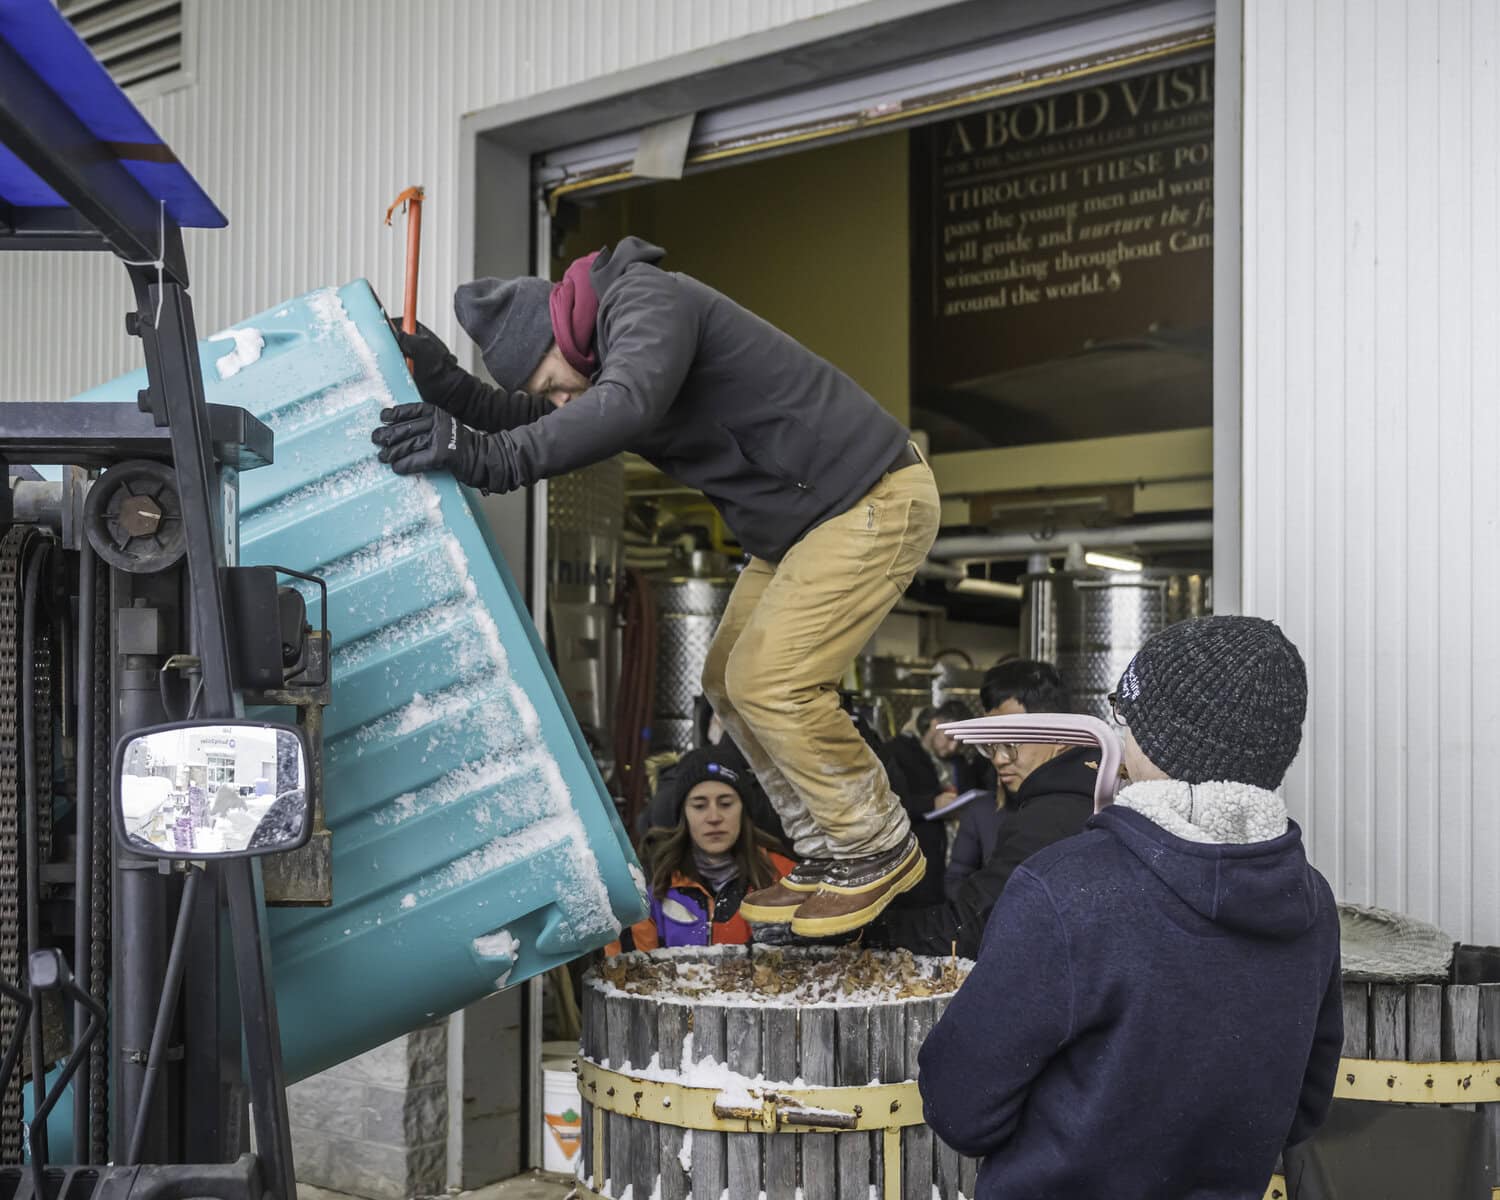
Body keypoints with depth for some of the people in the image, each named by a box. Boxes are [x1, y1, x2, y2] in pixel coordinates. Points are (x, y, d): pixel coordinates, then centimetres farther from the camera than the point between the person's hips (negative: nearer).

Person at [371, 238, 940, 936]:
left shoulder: (645, 301, -22)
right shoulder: (604, 347, 8)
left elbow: (627, 404, -41)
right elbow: (524, 425, 4)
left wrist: (493, 460, -46)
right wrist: (448, 389, -11)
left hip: (876, 499, -10)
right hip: (799, 520, 10)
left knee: (769, 681, -15)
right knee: (730, 681, 9)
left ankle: (880, 850, 3)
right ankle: (828, 854, 18)